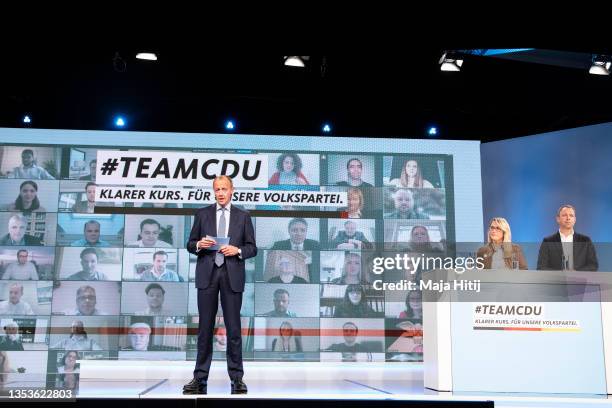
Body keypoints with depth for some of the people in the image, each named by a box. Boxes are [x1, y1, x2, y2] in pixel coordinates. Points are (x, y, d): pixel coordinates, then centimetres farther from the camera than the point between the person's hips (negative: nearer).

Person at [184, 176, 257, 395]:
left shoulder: (243, 216, 8)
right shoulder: (202, 214, 9)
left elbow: (252, 248, 7)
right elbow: (190, 245, 10)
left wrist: (238, 250, -12)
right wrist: (199, 245, -11)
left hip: (232, 275, -1)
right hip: (207, 274, 1)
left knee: (233, 327, 1)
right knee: (205, 327, 4)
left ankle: (237, 378, 8)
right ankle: (200, 378, 9)